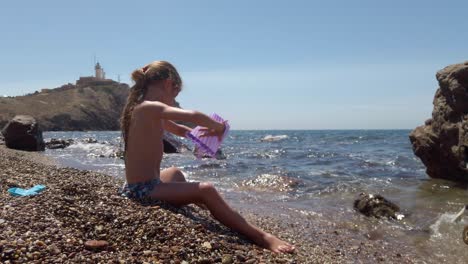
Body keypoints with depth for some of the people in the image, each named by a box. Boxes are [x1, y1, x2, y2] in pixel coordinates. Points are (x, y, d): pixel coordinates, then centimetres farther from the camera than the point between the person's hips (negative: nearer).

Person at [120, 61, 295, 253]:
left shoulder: (145, 109, 12)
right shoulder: (150, 107, -17)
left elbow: (180, 131, 22)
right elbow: (193, 116, -33)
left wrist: (209, 130, 5)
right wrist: (218, 127, -13)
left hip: (138, 186, 11)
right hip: (144, 190, -11)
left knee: (175, 173, 35)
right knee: (206, 190, -19)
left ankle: (206, 208, 56)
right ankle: (261, 237, -16)